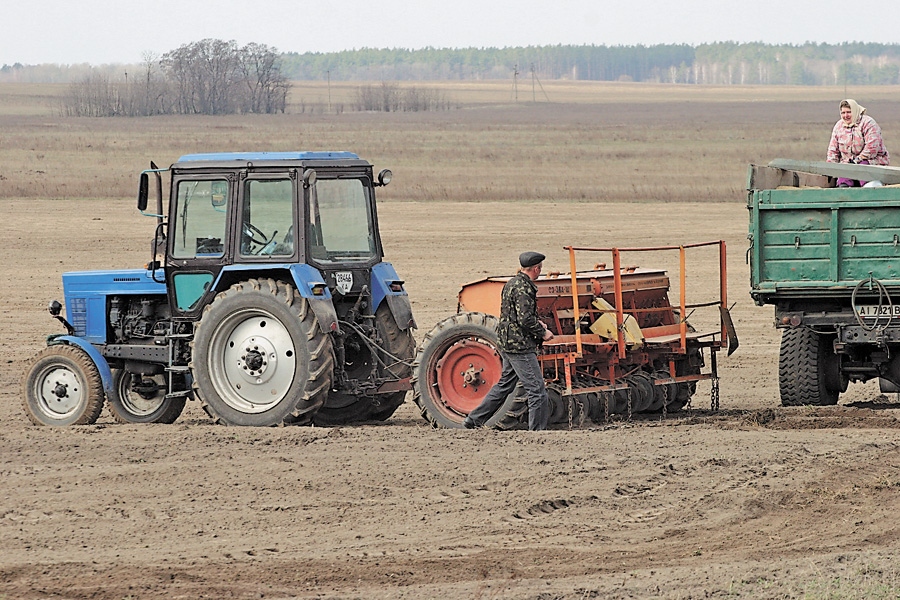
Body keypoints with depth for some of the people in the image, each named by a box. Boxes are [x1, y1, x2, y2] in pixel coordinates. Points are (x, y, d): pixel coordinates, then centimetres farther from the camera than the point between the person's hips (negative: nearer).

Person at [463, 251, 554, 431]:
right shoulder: (523, 288, -18)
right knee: (536, 389, -6)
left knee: (504, 385, 20)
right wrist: (543, 333, -11)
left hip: (507, 344, 10)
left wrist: (536, 323, 16)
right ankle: (538, 430, -4)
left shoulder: (512, 284, 14)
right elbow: (525, 319, -24)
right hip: (520, 346, -10)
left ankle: (474, 420, 24)